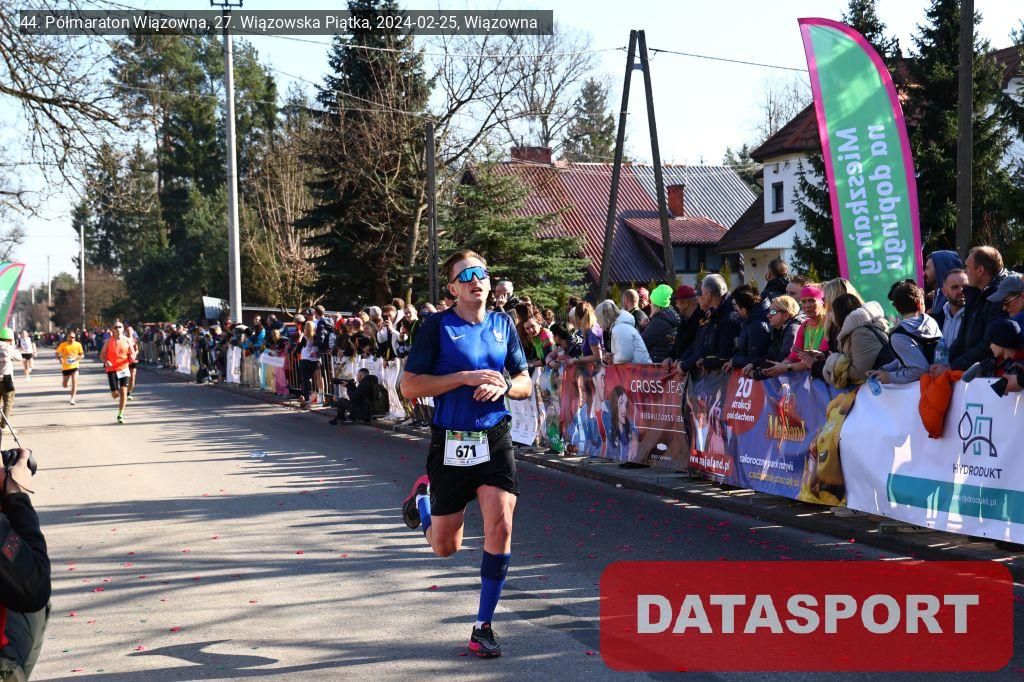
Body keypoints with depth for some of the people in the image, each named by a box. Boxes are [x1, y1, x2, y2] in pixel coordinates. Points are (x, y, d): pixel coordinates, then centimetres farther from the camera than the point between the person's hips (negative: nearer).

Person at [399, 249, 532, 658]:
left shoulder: (503, 325, 7)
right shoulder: (437, 325, -6)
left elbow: (525, 384, 13)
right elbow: (409, 386, -10)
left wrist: (503, 386, -9)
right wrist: (464, 377, -18)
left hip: (495, 440, 3)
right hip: (451, 444, -2)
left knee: (500, 528, -12)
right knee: (445, 547, 8)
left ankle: (483, 627, 4)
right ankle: (423, 494, 43)